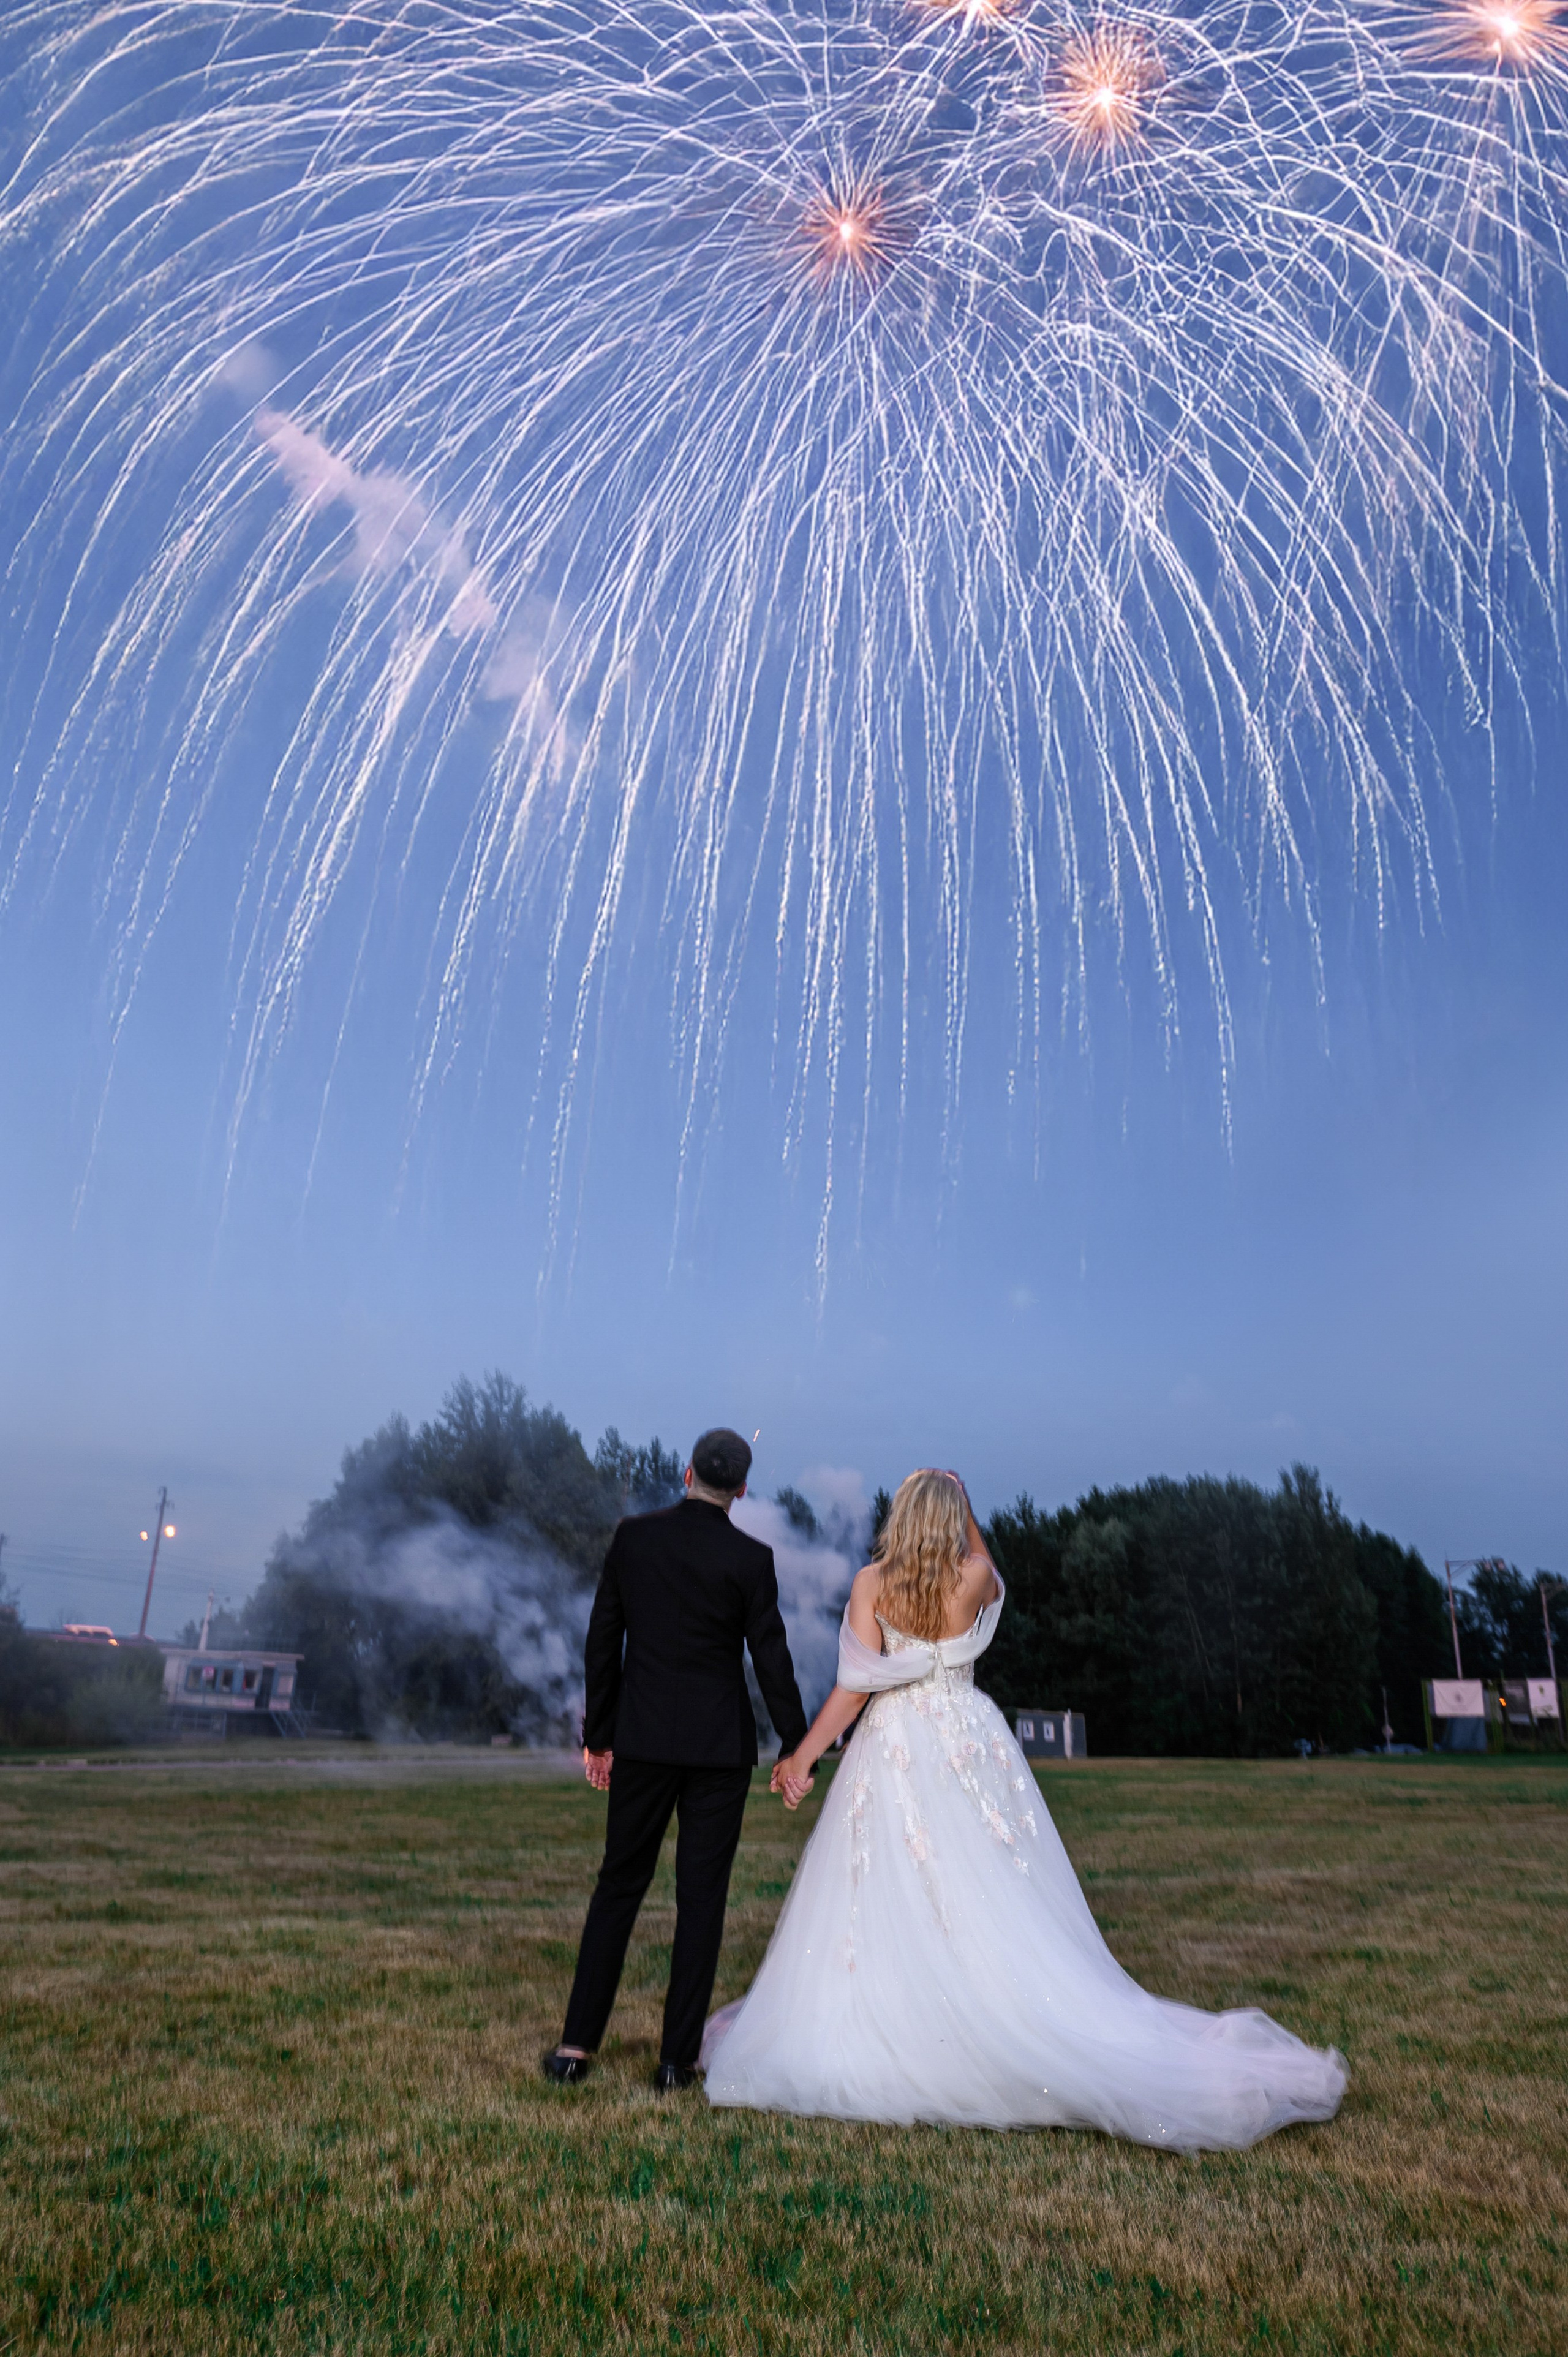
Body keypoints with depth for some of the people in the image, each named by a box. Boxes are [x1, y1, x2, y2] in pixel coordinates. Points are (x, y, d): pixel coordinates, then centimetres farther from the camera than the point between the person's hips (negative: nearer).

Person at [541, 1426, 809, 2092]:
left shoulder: (632, 1535, -3)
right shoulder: (750, 1558, -10)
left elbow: (602, 1641, 2)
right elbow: (771, 1659, -7)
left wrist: (599, 1734, 11)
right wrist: (797, 1749, 5)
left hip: (642, 1739, 2)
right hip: (720, 1745, -2)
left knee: (618, 1886, 15)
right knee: (701, 1898, 9)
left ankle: (577, 2046, 18)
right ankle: (677, 2059, 15)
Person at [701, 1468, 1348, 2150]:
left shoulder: (871, 1582, -7)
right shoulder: (976, 1578, -5)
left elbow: (855, 1685, -10)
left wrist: (803, 1757, -5)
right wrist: (960, 1503, 21)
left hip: (894, 1750, -1)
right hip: (970, 1743, 1)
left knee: (884, 1907, 5)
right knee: (994, 1912, 8)